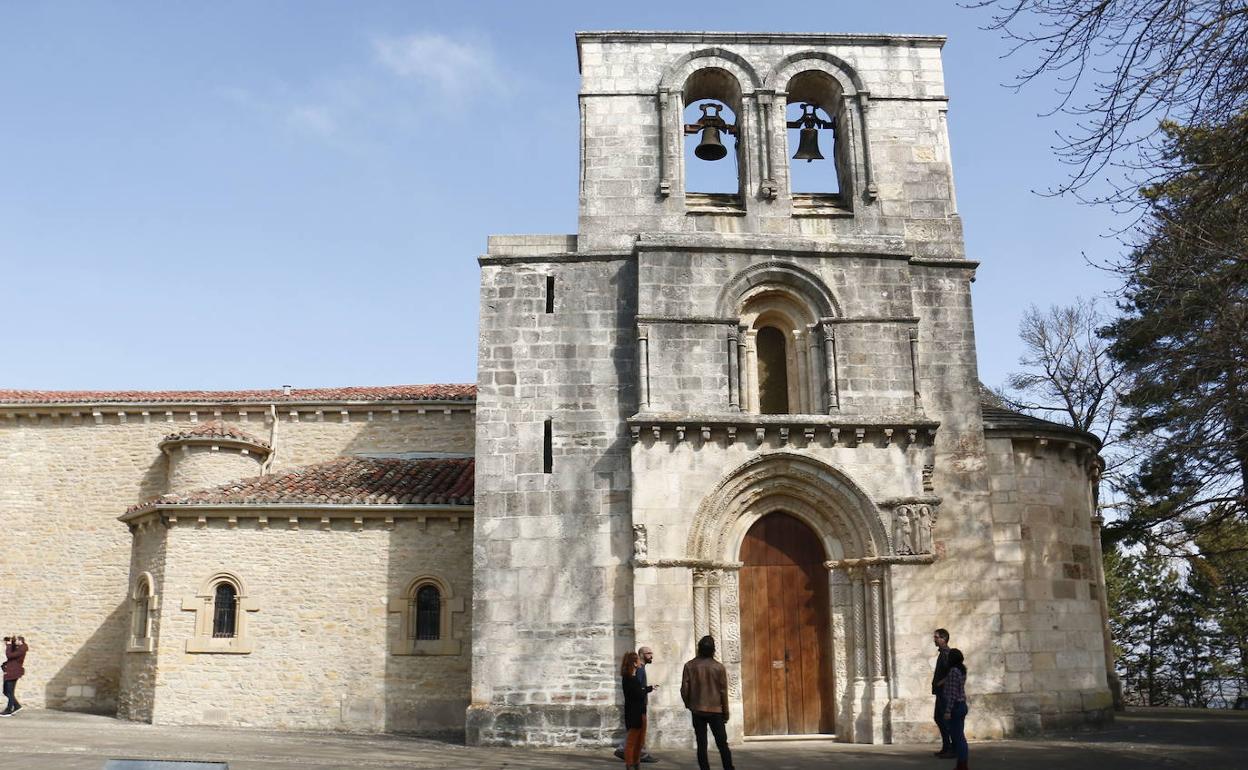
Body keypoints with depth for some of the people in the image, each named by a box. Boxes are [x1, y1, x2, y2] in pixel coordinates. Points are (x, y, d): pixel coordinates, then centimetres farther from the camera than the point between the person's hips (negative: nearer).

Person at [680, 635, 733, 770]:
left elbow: (684, 689, -4)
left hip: (697, 710, 1)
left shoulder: (690, 666, -5)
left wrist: (688, 704, 15)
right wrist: (726, 712, 7)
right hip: (716, 710, 0)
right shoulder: (719, 667, -7)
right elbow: (723, 691, -3)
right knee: (722, 744, 7)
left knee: (701, 744, 5)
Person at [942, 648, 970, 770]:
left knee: (957, 737, -5)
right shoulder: (962, 670, 10)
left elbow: (952, 693, -20)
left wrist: (948, 711, -19)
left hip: (955, 707, -9)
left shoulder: (953, 671, -17)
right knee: (960, 736, 13)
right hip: (962, 705, 9)